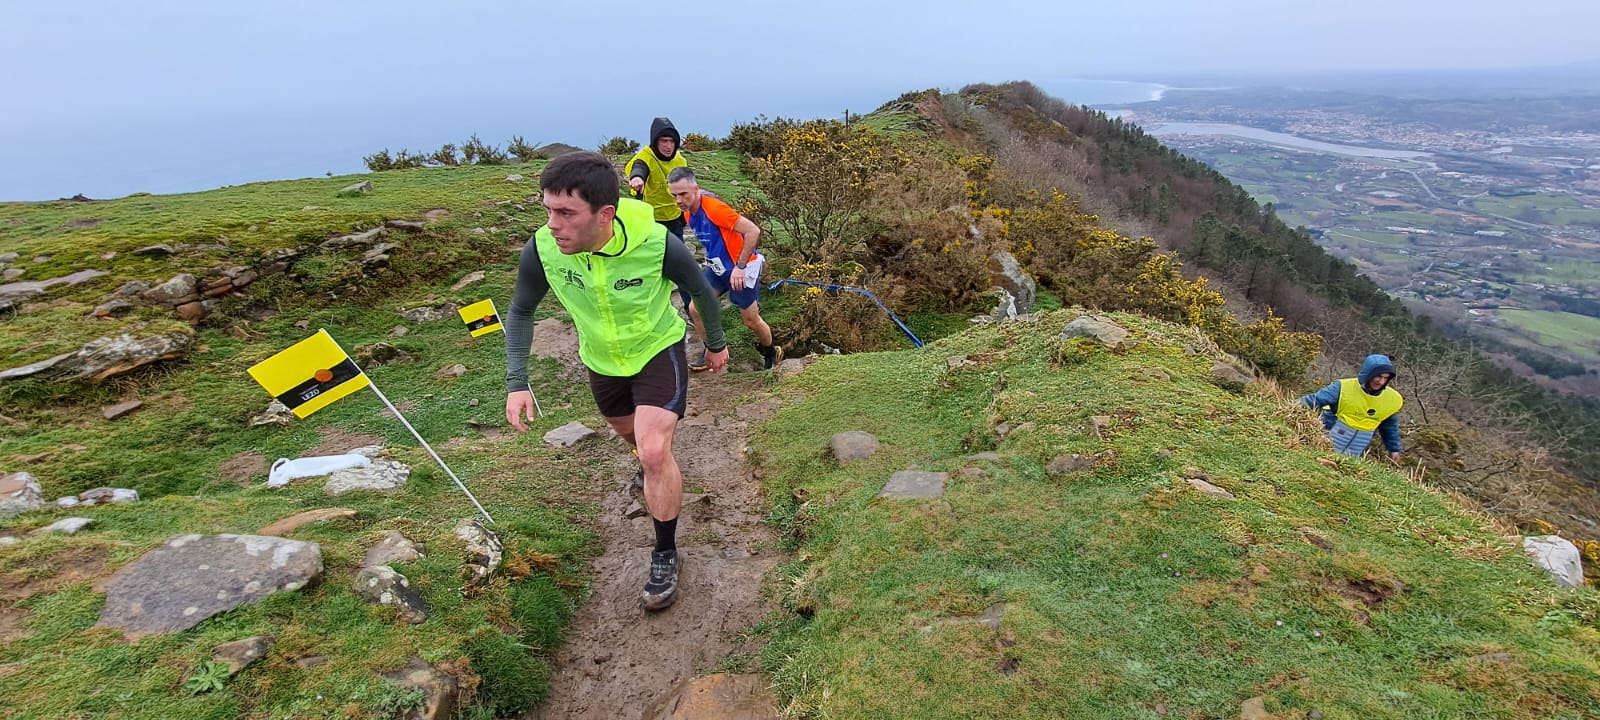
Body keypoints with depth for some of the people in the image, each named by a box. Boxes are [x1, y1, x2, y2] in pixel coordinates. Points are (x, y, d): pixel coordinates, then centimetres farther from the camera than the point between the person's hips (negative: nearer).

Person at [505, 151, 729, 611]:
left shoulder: (657, 244, -34)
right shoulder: (541, 250, -27)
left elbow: (701, 290, -12)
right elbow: (521, 312, -6)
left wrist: (716, 344, 3)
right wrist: (516, 383, -14)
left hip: (658, 351, -4)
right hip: (602, 361, 4)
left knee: (654, 452, -19)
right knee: (630, 434, 26)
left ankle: (665, 554, 5)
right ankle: (654, 468, 65)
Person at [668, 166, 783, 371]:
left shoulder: (713, 207, -27)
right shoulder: (689, 213, -1)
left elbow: (753, 231, -27)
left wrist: (740, 267, -24)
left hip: (741, 269, -8)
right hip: (717, 268, 8)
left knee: (751, 320, 4)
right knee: (696, 309, 2)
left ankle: (771, 353, 31)